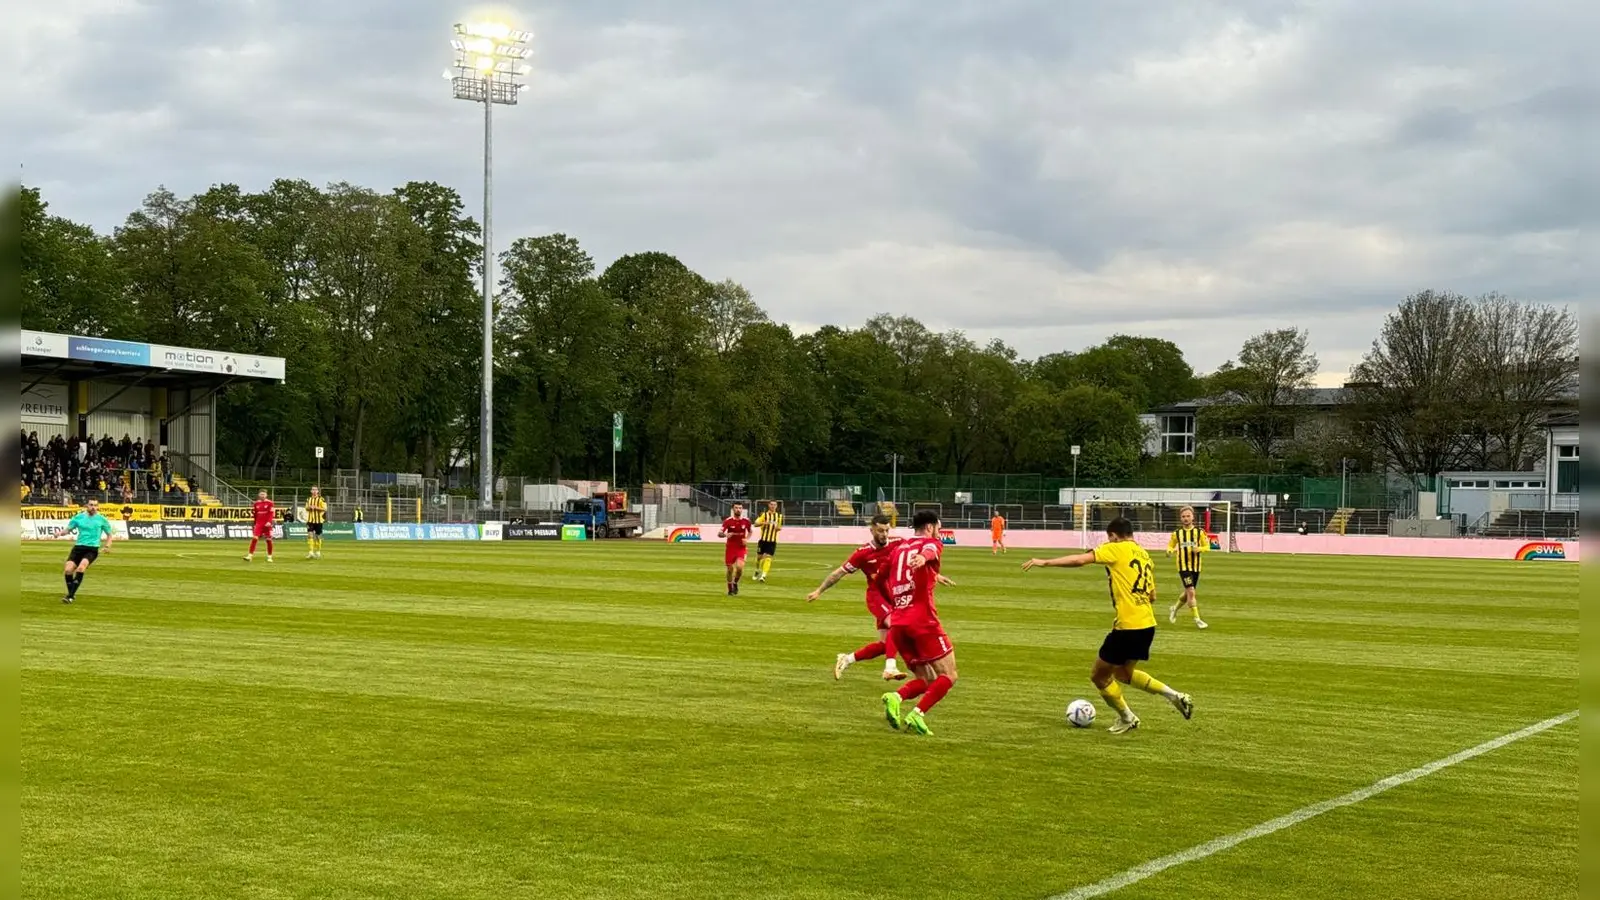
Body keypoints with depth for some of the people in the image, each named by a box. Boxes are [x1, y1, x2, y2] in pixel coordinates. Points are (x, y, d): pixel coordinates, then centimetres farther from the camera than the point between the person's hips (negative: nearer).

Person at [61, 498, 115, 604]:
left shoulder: (102, 519, 4)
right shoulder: (78, 517, 6)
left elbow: (110, 534, 14)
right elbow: (68, 529, 12)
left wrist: (107, 546, -3)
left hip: (92, 549, -2)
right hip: (78, 547, 2)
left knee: (81, 568, -27)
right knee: (68, 570, -12)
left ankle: (70, 596, -23)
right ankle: (71, 594, 13)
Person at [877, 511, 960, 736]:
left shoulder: (898, 548, 22)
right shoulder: (931, 543, 3)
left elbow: (880, 578, 30)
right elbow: (930, 550, -22)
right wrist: (924, 557, -45)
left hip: (898, 624, 7)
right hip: (923, 620, -7)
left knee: (926, 680, 14)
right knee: (947, 676, 3)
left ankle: (896, 697, -14)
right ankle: (917, 714, -16)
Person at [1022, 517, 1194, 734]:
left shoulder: (1115, 549, -7)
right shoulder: (1145, 556, 14)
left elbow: (1080, 559, -18)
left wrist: (1044, 562, -13)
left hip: (1127, 626, -8)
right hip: (1147, 625, 8)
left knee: (1098, 675, 10)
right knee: (1123, 673, 27)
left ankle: (1127, 719, 21)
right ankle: (1174, 696, 17)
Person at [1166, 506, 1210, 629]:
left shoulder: (1200, 532, 0)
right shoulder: (1177, 533, 0)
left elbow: (1207, 547, 1)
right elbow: (1170, 545, 12)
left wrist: (1199, 549, -20)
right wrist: (1170, 550, -12)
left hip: (1196, 566, 2)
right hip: (1183, 566, -2)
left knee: (1188, 593, 13)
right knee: (1191, 592, -14)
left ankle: (1174, 608, 40)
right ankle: (1197, 619, -9)